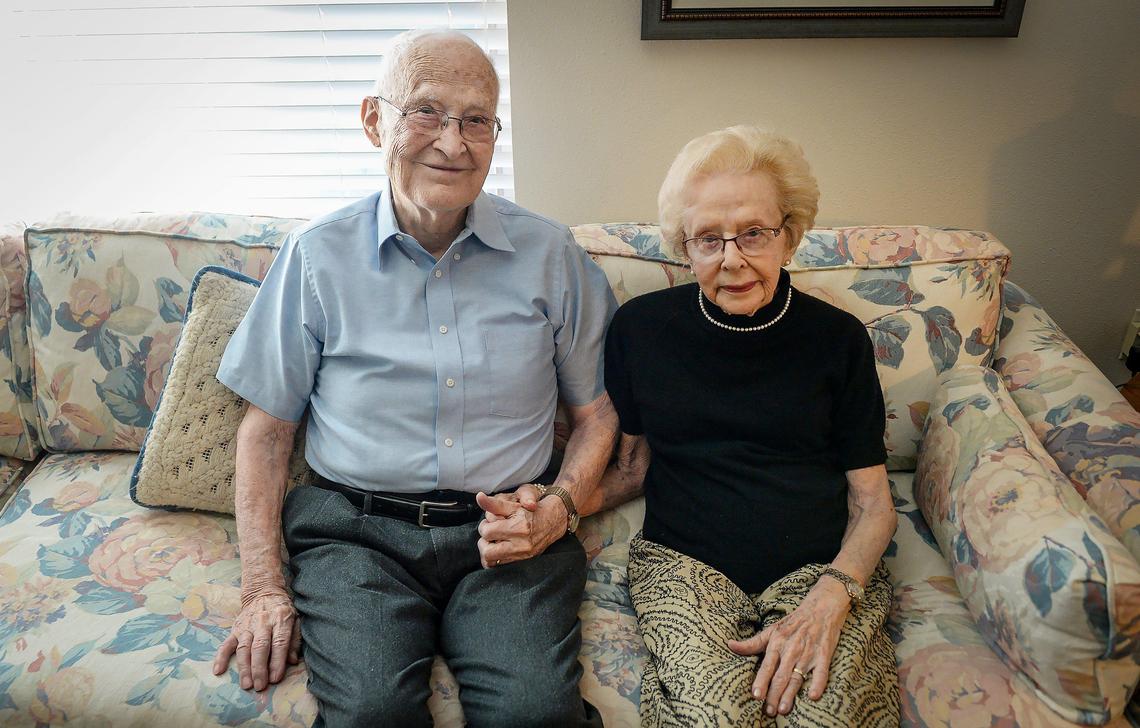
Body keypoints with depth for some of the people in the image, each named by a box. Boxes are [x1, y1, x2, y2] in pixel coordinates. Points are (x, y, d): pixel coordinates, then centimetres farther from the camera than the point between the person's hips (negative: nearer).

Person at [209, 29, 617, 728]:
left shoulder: (551, 253, 3)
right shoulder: (318, 256, 2)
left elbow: (596, 412, 10)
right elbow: (267, 427, 7)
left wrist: (558, 507, -7)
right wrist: (263, 587, 0)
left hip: (509, 531, 1)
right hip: (356, 530, 0)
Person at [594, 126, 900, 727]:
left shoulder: (838, 339, 2)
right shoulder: (640, 327, 4)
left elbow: (872, 500, 4)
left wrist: (827, 601, -13)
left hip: (822, 567, 1)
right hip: (684, 562, 0)